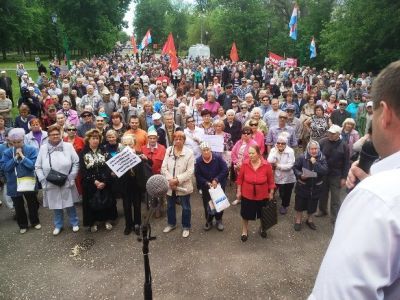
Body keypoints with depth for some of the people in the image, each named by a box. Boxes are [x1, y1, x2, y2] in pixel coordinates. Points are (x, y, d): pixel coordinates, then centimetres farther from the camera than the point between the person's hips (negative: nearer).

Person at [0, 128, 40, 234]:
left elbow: (33, 165, -18)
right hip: (14, 184, 1)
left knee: (32, 204, 16)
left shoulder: (31, 150, -10)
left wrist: (22, 156, -20)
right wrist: (15, 157, -17)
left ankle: (35, 222, 37)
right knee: (18, 206, 15)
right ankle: (22, 225, 33)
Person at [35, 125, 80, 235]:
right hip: (51, 184, 1)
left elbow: (76, 162, -2)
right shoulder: (43, 148, 0)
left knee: (70, 205, 12)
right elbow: (38, 167, 4)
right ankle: (58, 225, 34)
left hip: (67, 183, -1)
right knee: (56, 206, 14)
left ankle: (74, 223, 32)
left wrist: (71, 177, -7)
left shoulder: (68, 146, -4)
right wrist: (43, 181, -4)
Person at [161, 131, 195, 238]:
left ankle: (186, 227, 31)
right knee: (170, 206, 21)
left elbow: (190, 171, -16)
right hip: (170, 185, 4)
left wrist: (177, 180, -23)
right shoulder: (168, 150, 0)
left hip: (183, 185, -3)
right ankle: (171, 224, 44)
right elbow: (163, 168, -4)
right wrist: (170, 180, -18)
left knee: (185, 207, 11)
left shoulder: (189, 152, -11)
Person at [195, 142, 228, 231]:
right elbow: (197, 175, -10)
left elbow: (225, 170, -15)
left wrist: (216, 180, -21)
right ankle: (209, 221, 30)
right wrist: (207, 183, -21)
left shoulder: (218, 158, -16)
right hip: (206, 187, 1)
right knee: (207, 204, 10)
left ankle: (219, 220, 31)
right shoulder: (198, 161, -12)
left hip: (219, 185, -1)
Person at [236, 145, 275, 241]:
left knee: (263, 214, 21)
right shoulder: (245, 164, -16)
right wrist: (239, 191, 1)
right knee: (245, 214, 13)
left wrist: (271, 193, 0)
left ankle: (262, 228, 50)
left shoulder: (266, 165, -18)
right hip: (247, 195, 0)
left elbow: (271, 180, -6)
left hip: (262, 195, 0)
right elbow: (240, 178, -3)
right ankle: (245, 231, 38)